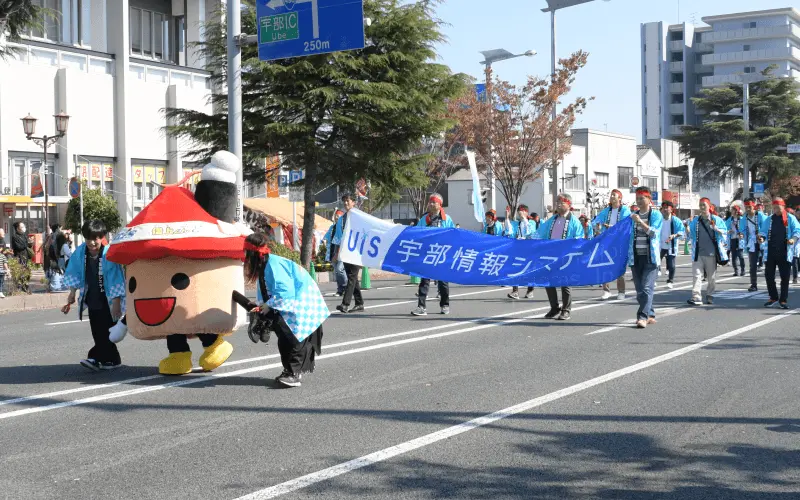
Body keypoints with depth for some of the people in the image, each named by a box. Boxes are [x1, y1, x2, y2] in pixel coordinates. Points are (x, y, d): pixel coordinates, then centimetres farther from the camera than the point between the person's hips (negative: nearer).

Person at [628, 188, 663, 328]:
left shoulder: (656, 215, 1)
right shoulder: (633, 216, 15)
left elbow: (654, 233, -11)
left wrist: (640, 222, -17)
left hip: (650, 257, -5)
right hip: (636, 257, 5)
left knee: (647, 287, -14)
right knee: (639, 289, 6)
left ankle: (643, 317, -20)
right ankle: (650, 315, 16)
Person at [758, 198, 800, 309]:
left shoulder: (790, 218, 4)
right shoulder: (769, 220, 13)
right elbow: (764, 232, 13)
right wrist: (762, 238, -10)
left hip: (785, 253, -3)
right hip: (770, 252, 3)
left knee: (785, 277, 0)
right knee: (769, 276, 4)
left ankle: (783, 300, 10)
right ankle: (773, 297, 19)